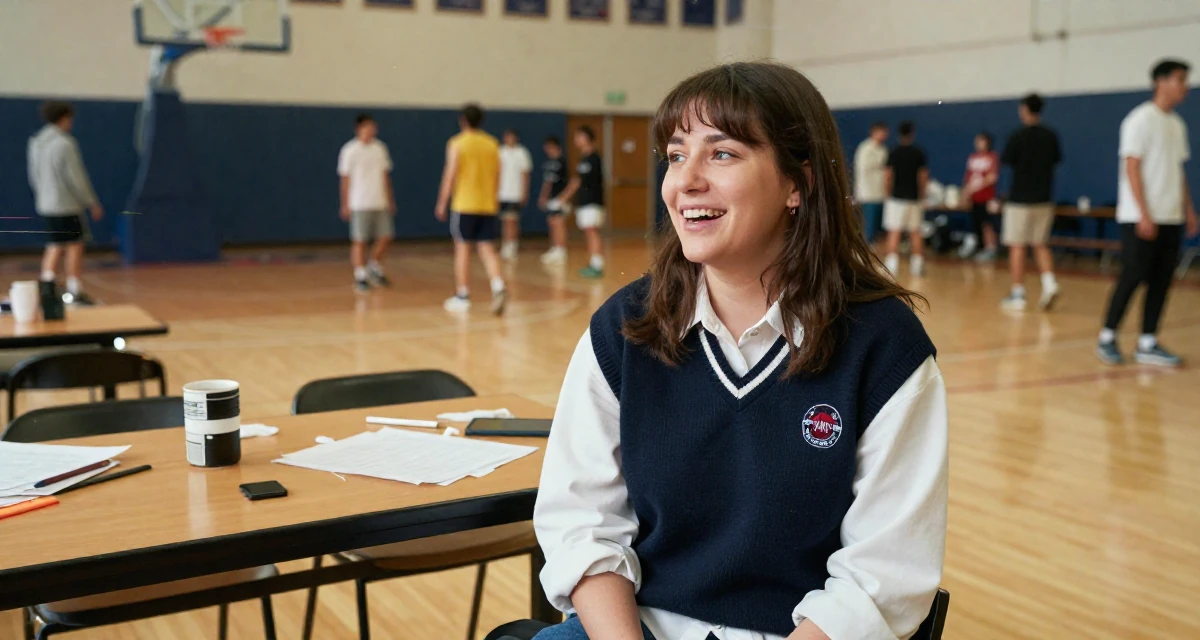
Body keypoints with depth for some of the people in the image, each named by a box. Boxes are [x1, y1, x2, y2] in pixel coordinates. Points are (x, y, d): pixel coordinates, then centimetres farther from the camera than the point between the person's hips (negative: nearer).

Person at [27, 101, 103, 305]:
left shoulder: (36, 142, 9)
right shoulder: (65, 143, -16)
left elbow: (34, 175, 14)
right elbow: (76, 177, -16)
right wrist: (92, 203, -8)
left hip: (46, 205, 8)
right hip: (67, 204, -8)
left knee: (54, 247, 15)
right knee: (74, 246, 1)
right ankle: (74, 291, 3)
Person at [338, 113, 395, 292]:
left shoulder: (380, 148, 9)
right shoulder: (350, 150, -6)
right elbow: (345, 178, -4)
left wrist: (390, 200, 15)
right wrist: (345, 204, -5)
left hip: (381, 203, 5)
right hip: (360, 204, -5)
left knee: (385, 237, 5)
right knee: (359, 241, -1)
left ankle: (375, 269, 25)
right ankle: (360, 277, 7)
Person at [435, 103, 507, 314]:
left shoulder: (456, 144, -7)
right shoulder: (492, 144, 6)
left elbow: (450, 176, -10)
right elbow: (496, 176, 11)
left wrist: (442, 203, -3)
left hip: (464, 204, -4)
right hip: (487, 204, 4)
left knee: (462, 248, 5)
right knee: (487, 249, 6)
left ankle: (462, 296, 10)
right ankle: (498, 287, -14)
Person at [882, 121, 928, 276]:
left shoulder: (894, 153, -5)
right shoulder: (919, 153, 0)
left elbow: (887, 177, -7)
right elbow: (924, 177, 2)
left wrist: (889, 192, 7)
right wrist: (922, 195, 13)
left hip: (897, 197, -2)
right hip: (915, 197, 2)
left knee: (894, 232, -2)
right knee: (916, 232, 10)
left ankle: (892, 263, -9)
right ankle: (917, 264, 13)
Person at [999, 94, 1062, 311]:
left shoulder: (1017, 136, -12)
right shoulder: (1051, 136, 3)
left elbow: (1007, 161, -7)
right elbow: (1056, 160, 12)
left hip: (1020, 199, -5)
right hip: (1044, 198, 5)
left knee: (1017, 246, 2)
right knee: (1040, 245, 15)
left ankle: (1017, 295, 3)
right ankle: (1049, 283, -4)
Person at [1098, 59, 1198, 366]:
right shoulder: (1141, 120, -8)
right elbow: (1132, 168, -13)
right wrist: (1144, 214, -18)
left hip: (1171, 218, 7)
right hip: (1140, 217, -7)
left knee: (1161, 282, 5)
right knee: (1133, 277, -6)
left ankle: (1147, 344, 10)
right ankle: (1107, 337, 6)